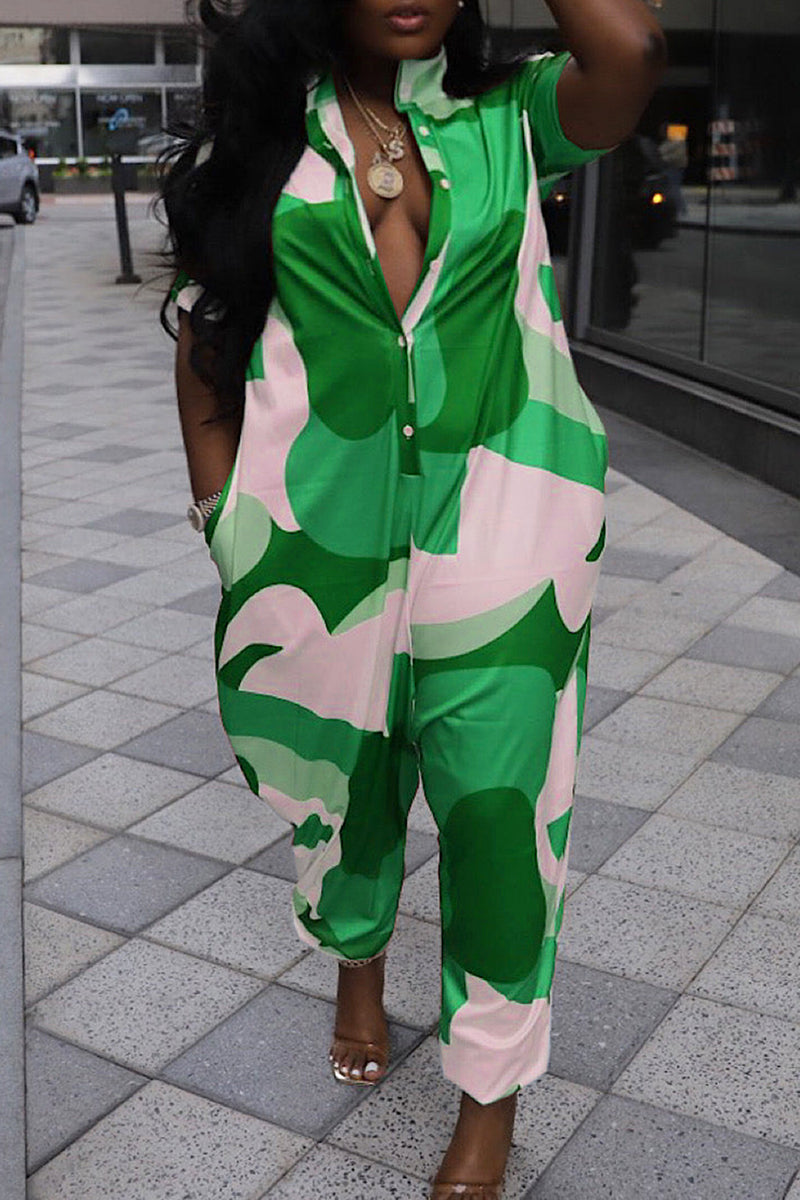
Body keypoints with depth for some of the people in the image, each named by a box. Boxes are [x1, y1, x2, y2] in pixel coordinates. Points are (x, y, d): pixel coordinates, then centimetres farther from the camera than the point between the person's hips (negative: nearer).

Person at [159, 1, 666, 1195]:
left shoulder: (508, 117, 4)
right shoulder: (263, 128, 6)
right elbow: (205, 330, 6)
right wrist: (224, 515, 1)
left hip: (492, 528, -1)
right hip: (321, 531, 1)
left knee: (497, 805, 0)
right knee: (343, 773, 18)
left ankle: (493, 1094, 22)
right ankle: (358, 958, 50)